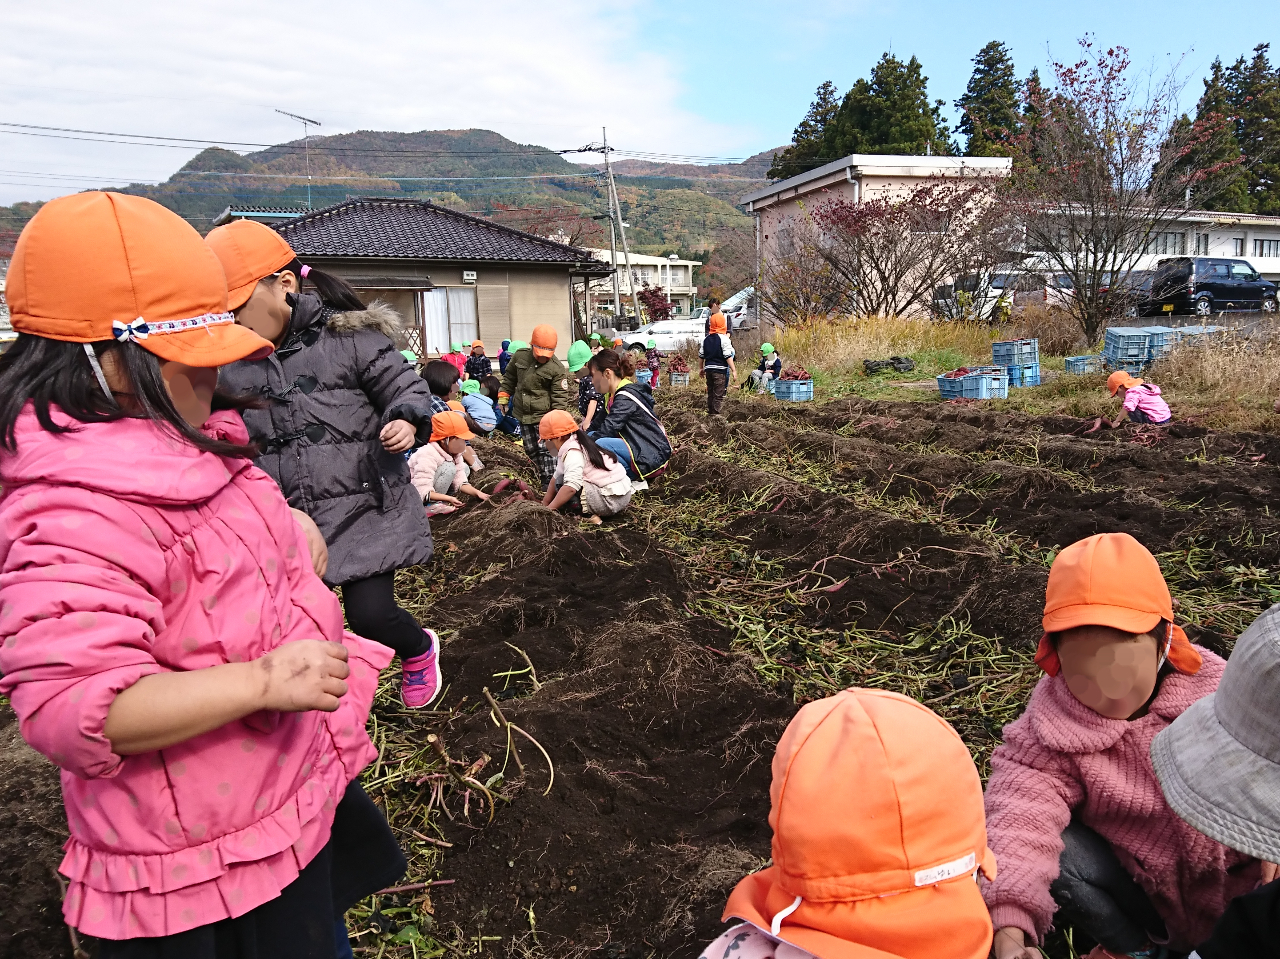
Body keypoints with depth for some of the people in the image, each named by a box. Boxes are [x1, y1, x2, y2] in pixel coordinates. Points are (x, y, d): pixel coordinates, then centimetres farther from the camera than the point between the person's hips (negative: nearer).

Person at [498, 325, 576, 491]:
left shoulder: (557, 369, -14)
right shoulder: (520, 356, 0)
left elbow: (560, 397, -12)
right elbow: (509, 377, 17)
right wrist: (504, 395, 13)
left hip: (543, 415, -5)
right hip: (523, 414, 6)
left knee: (545, 449, -7)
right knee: (531, 449, 13)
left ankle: (550, 483, 2)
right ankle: (544, 476, 28)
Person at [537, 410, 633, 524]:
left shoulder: (572, 452, -16)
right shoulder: (577, 444, 13)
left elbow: (571, 486, -30)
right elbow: (556, 477, 19)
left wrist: (549, 509, -22)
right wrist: (544, 504, 20)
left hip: (611, 500, -10)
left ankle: (587, 514, -17)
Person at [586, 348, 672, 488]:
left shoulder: (626, 398, -20)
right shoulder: (613, 395, 10)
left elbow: (607, 429, -28)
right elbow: (598, 424, 13)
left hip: (653, 456, -10)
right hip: (638, 448, 10)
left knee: (600, 444, -28)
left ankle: (636, 481, -10)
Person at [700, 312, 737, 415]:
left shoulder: (706, 339, 10)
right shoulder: (724, 338, -10)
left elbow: (701, 355, 14)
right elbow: (728, 356, -16)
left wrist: (702, 368, 26)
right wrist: (734, 370, -14)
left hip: (708, 369, 6)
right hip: (720, 369, -6)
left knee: (710, 392, 16)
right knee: (719, 394, -3)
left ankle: (710, 412, 23)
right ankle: (715, 414, -6)